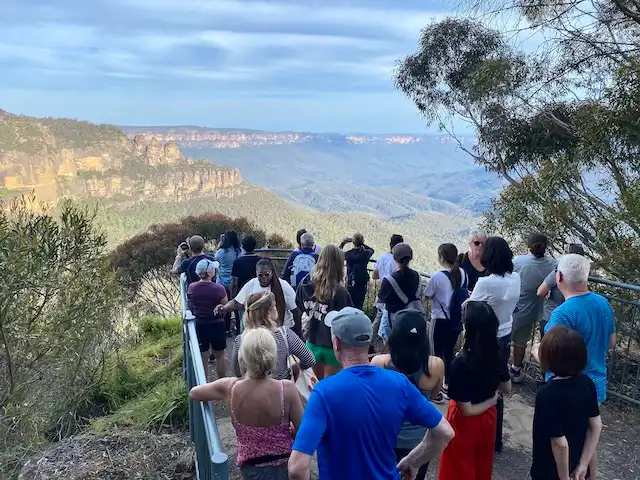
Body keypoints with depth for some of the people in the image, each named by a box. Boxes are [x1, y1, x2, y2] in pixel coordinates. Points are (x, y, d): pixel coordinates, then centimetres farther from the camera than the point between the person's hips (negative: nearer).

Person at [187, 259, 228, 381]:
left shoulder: (191, 287, -10)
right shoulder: (219, 289, -19)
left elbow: (189, 306, 6)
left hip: (199, 325, 2)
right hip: (217, 325, -2)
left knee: (202, 358, 13)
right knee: (219, 356, 17)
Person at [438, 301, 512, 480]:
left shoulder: (461, 363, -32)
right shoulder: (497, 356, -15)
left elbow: (467, 410, -25)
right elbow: (507, 388, 4)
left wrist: (491, 401, -11)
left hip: (465, 423, -5)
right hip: (488, 418, 5)